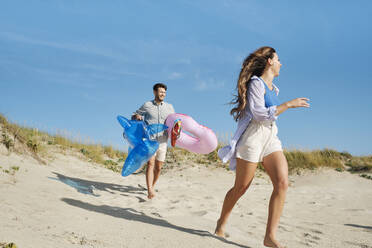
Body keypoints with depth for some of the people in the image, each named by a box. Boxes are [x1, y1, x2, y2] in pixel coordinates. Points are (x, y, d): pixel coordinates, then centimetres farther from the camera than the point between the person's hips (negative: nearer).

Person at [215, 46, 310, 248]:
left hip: (271, 138, 8)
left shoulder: (272, 88, 20)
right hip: (253, 137, -7)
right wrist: (289, 104, -13)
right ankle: (221, 222, 26)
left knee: (282, 182, -13)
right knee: (241, 187, 1)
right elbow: (260, 114, -16)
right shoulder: (256, 83, -6)